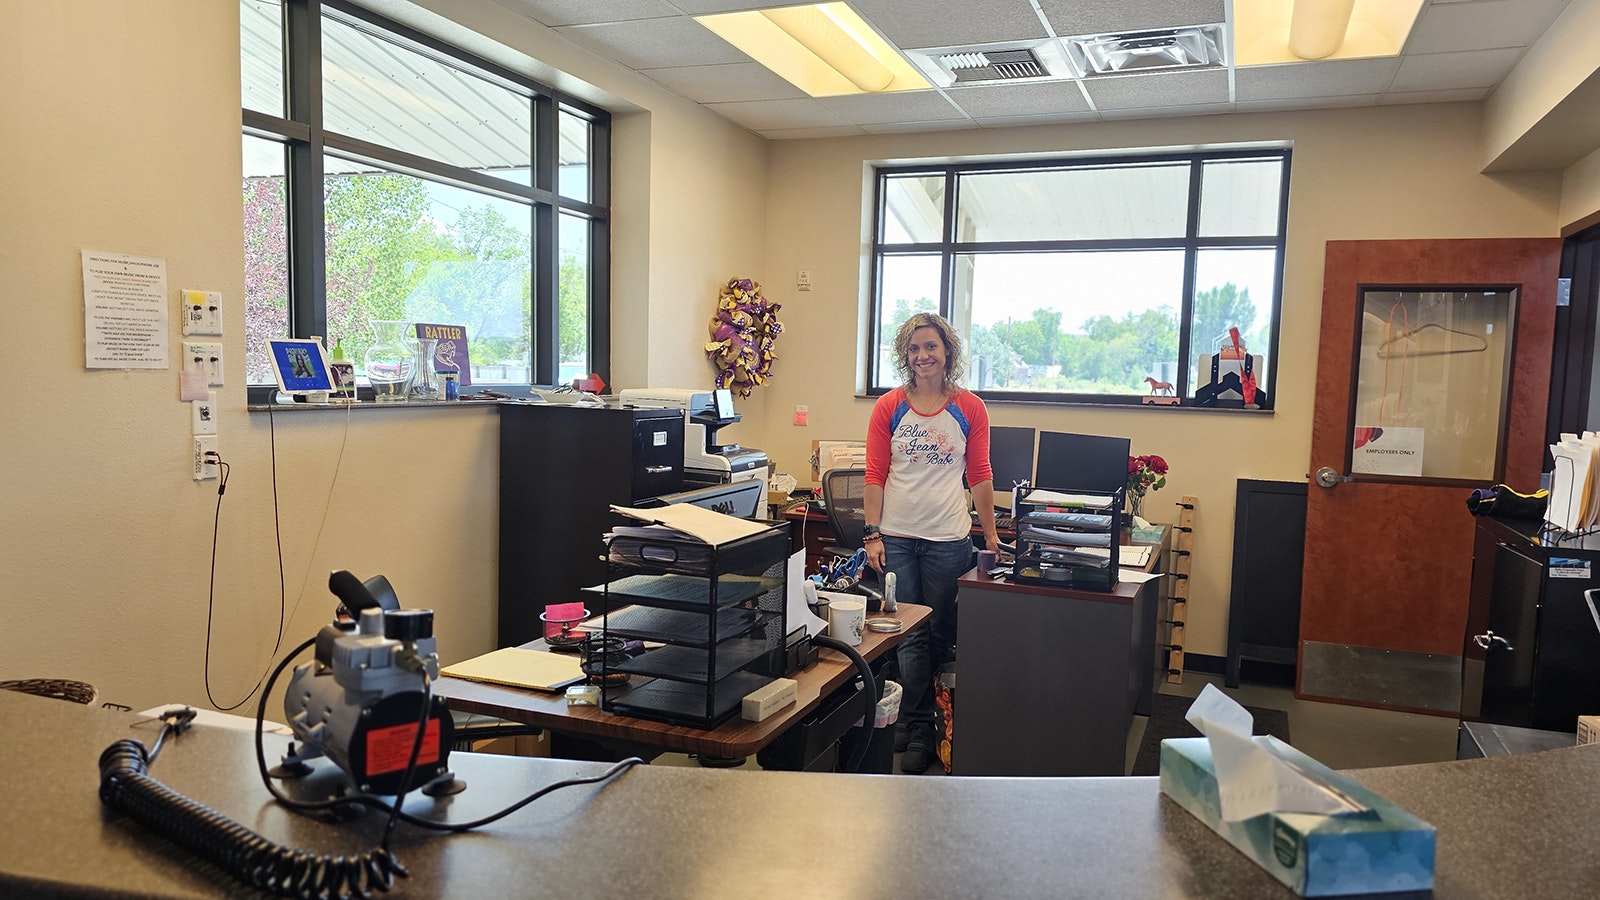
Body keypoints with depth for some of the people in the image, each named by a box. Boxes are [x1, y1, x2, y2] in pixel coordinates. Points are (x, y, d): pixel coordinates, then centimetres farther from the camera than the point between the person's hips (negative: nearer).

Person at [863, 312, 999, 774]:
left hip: (949, 540, 0)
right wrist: (873, 535, -4)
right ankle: (919, 732, 11)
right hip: (896, 539, 0)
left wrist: (990, 533, 5)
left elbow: (980, 476, 7)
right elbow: (875, 475, 2)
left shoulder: (970, 409, 3)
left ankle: (932, 723, 22)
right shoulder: (889, 408, 3)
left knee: (940, 636, 8)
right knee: (908, 637, 1)